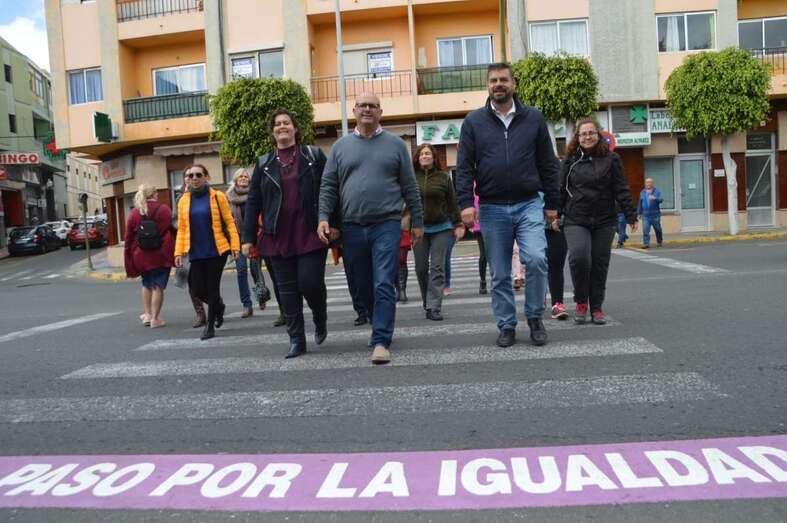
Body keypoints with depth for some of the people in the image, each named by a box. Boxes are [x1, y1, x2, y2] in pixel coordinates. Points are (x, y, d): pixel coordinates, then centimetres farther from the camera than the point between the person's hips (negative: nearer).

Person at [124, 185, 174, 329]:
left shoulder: (134, 213, 3)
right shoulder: (164, 210, -5)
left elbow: (128, 238, 4)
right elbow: (172, 230, -7)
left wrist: (129, 261, 10)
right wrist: (174, 254, -1)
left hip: (142, 256, 3)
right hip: (161, 256, -3)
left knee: (147, 284, 22)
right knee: (158, 286, 3)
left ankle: (147, 314, 23)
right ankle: (155, 318, 5)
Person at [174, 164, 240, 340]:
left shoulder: (218, 197, -2)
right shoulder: (184, 201, 8)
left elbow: (229, 223, -3)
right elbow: (182, 229, 8)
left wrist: (235, 245, -11)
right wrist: (179, 252, 2)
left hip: (217, 250, -3)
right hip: (196, 253, 4)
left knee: (212, 287, 1)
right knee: (198, 288, 4)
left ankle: (210, 326, 14)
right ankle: (218, 306, 35)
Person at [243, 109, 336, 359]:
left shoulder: (315, 156, 5)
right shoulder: (263, 163, 11)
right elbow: (253, 202, 10)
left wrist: (333, 223, -6)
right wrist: (248, 237, 4)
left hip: (310, 234, -3)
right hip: (278, 237, 3)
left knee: (310, 283, -8)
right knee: (287, 290, 4)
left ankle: (320, 320, 23)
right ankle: (296, 340, 14)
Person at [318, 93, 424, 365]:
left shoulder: (395, 144, 6)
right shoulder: (340, 147, 11)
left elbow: (409, 187, 6)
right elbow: (328, 186, 8)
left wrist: (417, 222, 4)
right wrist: (323, 217, -5)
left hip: (386, 225, -3)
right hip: (352, 228, 3)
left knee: (383, 286, -10)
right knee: (364, 287, 12)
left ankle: (381, 342, -6)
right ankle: (382, 327, 31)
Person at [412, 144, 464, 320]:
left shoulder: (443, 177, 4)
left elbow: (452, 203, 5)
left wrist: (458, 224, 2)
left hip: (441, 228, -1)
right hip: (419, 229, 1)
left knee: (437, 268, -3)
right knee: (421, 268, 6)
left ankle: (434, 308, -2)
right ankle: (427, 302, 26)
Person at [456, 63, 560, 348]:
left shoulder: (534, 118, 7)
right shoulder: (474, 121, 6)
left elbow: (548, 164, 9)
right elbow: (464, 166, 2)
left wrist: (552, 203, 5)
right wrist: (466, 202, -10)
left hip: (529, 205, 0)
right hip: (492, 208, 1)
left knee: (536, 259, -17)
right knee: (500, 274, 6)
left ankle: (534, 317, 5)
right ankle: (506, 325, 20)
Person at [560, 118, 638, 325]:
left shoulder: (610, 159, 6)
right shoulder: (571, 160, 7)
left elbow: (621, 189, 4)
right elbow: (561, 190, 8)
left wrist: (631, 215, -1)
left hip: (604, 222, 1)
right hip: (575, 221, -1)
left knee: (600, 264, 4)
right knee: (579, 258, -19)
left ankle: (596, 308, 18)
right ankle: (581, 302, 3)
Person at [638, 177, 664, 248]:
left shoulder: (657, 191, 0)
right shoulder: (642, 192, 11)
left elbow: (661, 200, -13)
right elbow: (640, 203, 17)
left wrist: (655, 198, -33)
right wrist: (639, 213, 16)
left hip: (655, 215, -2)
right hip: (645, 215, 2)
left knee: (658, 229, 10)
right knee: (645, 230, -9)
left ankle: (659, 242, 28)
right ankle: (646, 244, -9)